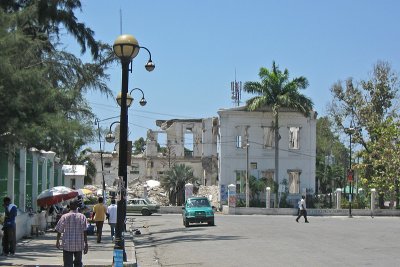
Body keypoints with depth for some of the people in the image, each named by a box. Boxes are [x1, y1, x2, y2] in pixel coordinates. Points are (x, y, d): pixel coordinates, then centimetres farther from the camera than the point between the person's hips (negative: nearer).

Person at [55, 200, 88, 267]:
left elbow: (59, 231, 1)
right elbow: (85, 232, -6)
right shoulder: (82, 216, -2)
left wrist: (57, 242, 15)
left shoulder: (64, 217, -3)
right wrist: (86, 244, -2)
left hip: (67, 244, -1)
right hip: (79, 244, 2)